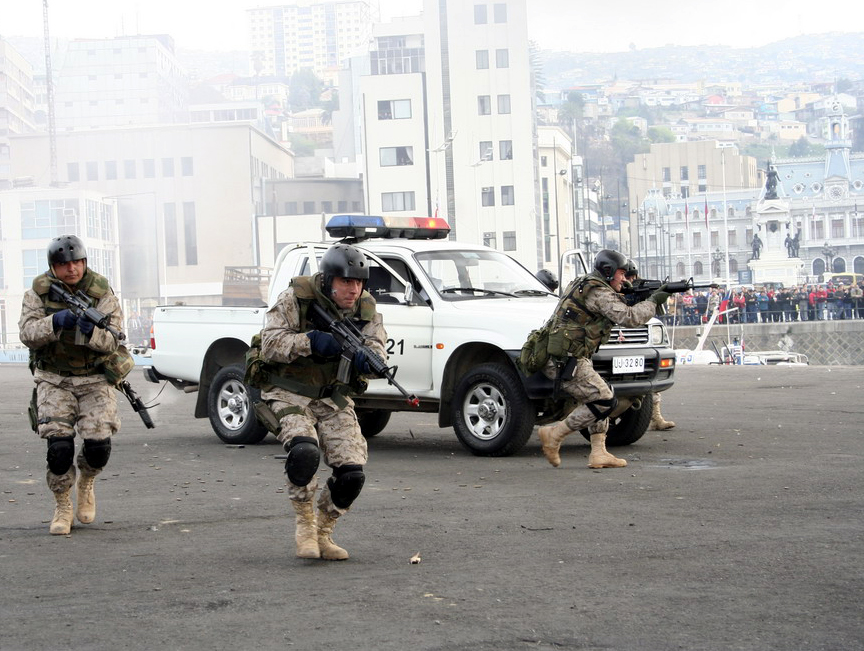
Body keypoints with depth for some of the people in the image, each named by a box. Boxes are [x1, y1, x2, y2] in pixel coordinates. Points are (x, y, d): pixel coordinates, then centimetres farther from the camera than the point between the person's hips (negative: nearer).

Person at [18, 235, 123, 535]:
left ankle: (86, 483, 21)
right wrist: (55, 322, -29)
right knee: (59, 445, -14)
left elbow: (112, 342, -10)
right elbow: (27, 333, -11)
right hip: (54, 380, 0)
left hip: (94, 380, 0)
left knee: (98, 445, -14)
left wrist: (91, 332, -31)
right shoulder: (39, 292, -1)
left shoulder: (102, 292, -4)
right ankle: (63, 507, 8)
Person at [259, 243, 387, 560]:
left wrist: (367, 356, -33)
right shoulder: (295, 299, -13)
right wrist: (311, 341, -33)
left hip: (335, 400, 4)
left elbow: (377, 345, -9)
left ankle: (323, 532, 15)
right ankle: (305, 522, -8)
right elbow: (270, 344, -18)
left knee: (352, 473, -9)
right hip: (291, 394, -4)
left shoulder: (365, 307, 1)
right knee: (304, 450, -32)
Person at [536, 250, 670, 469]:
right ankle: (553, 434, -4)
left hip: (561, 359, 11)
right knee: (605, 402, -8)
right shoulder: (599, 292, -12)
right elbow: (629, 317, -19)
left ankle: (598, 453, 12)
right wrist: (653, 301, -4)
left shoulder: (582, 285, 20)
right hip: (566, 361, -11)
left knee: (598, 400, 15)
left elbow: (618, 309, 28)